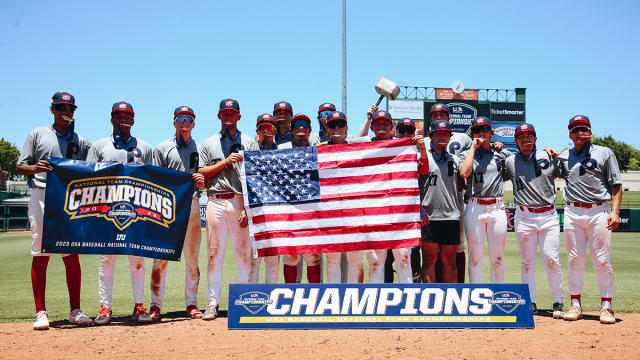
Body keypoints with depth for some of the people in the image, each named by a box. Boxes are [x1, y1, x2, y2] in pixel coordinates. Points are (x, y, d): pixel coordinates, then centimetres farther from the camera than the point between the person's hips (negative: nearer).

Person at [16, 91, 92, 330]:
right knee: (40, 254, -5)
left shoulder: (80, 141, 17)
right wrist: (35, 167, -15)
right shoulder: (37, 134, 10)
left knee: (72, 254, 0)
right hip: (41, 198, -2)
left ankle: (75, 311, 5)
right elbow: (20, 167, 6)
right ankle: (40, 312, -1)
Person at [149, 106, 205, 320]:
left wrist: (202, 183, -9)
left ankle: (191, 304, 10)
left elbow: (207, 180, 14)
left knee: (192, 256, 3)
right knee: (161, 256, -6)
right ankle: (156, 305, -1)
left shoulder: (200, 149, 16)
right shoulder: (162, 148, 11)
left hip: (192, 205, 2)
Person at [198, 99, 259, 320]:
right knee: (214, 253, 1)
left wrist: (248, 207, -9)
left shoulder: (250, 143, 10)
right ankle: (213, 303, 6)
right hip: (215, 202, 2)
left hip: (241, 202, -1)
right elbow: (202, 174, 8)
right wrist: (225, 161, -5)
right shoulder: (208, 144, 17)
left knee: (243, 253, -2)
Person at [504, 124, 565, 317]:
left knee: (552, 260, -3)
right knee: (527, 262, 5)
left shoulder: (549, 157, 6)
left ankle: (558, 303, 8)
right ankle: (530, 303, 14)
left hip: (549, 216, 0)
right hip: (524, 217, 0)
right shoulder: (509, 162, 6)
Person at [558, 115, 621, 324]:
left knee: (602, 261, -4)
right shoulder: (563, 157, 15)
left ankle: (606, 306, 3)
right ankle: (575, 305, 9)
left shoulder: (605, 153, 7)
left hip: (599, 212, -2)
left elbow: (616, 184, 3)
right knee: (575, 260, 3)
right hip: (573, 213, 2)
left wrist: (615, 211, -9)